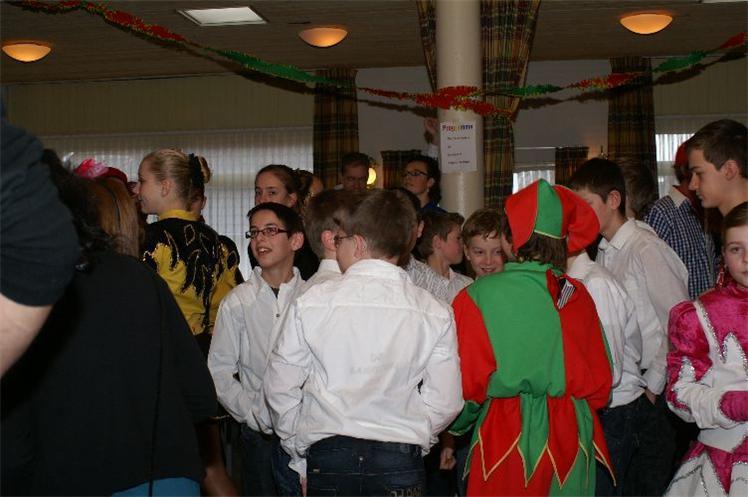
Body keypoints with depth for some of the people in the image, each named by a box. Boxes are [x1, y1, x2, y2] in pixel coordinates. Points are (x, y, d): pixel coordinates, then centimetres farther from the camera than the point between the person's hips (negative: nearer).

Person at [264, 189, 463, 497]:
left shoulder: (311, 303, -5)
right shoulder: (435, 313, -4)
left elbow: (280, 389, 0)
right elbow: (445, 403, -2)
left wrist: (299, 455, 12)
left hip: (327, 459, 0)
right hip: (400, 463, 1)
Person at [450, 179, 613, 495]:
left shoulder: (479, 297, -14)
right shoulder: (577, 295, -2)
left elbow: (465, 383, -9)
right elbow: (599, 380, 6)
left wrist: (457, 424, 12)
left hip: (507, 436, -3)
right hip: (571, 440, 4)